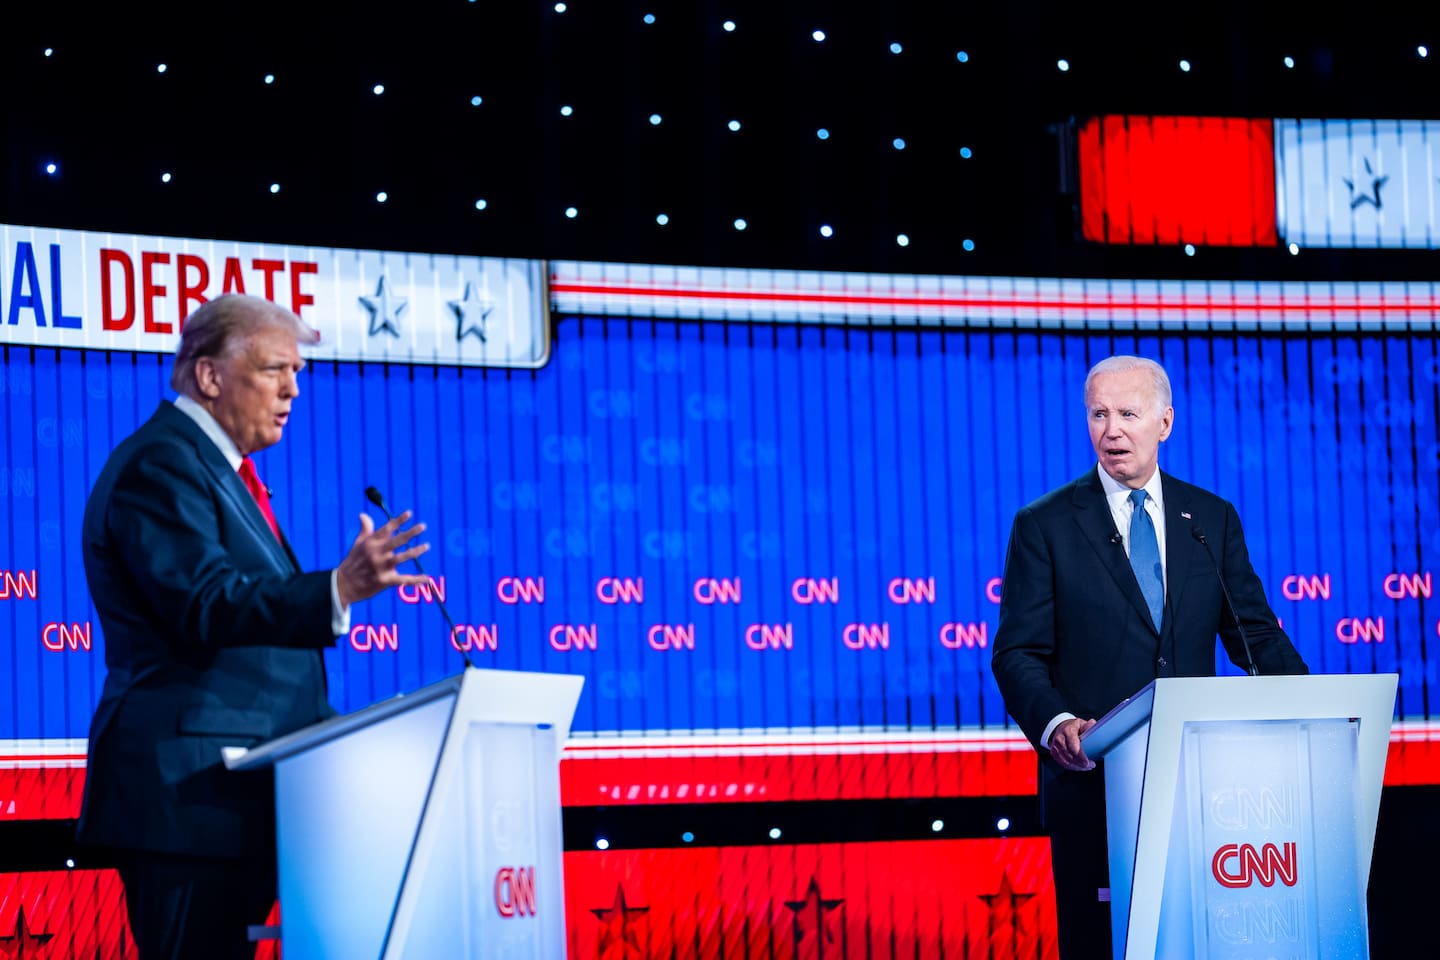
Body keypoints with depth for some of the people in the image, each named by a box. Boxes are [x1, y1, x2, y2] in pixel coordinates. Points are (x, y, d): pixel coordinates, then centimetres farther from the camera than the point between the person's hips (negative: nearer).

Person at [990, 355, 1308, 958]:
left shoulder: (1213, 519, 12)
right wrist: (1055, 723, -22)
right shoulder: (1044, 525, 3)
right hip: (1094, 783, -2)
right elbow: (1018, 653, -2)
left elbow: (1256, 634, 10)